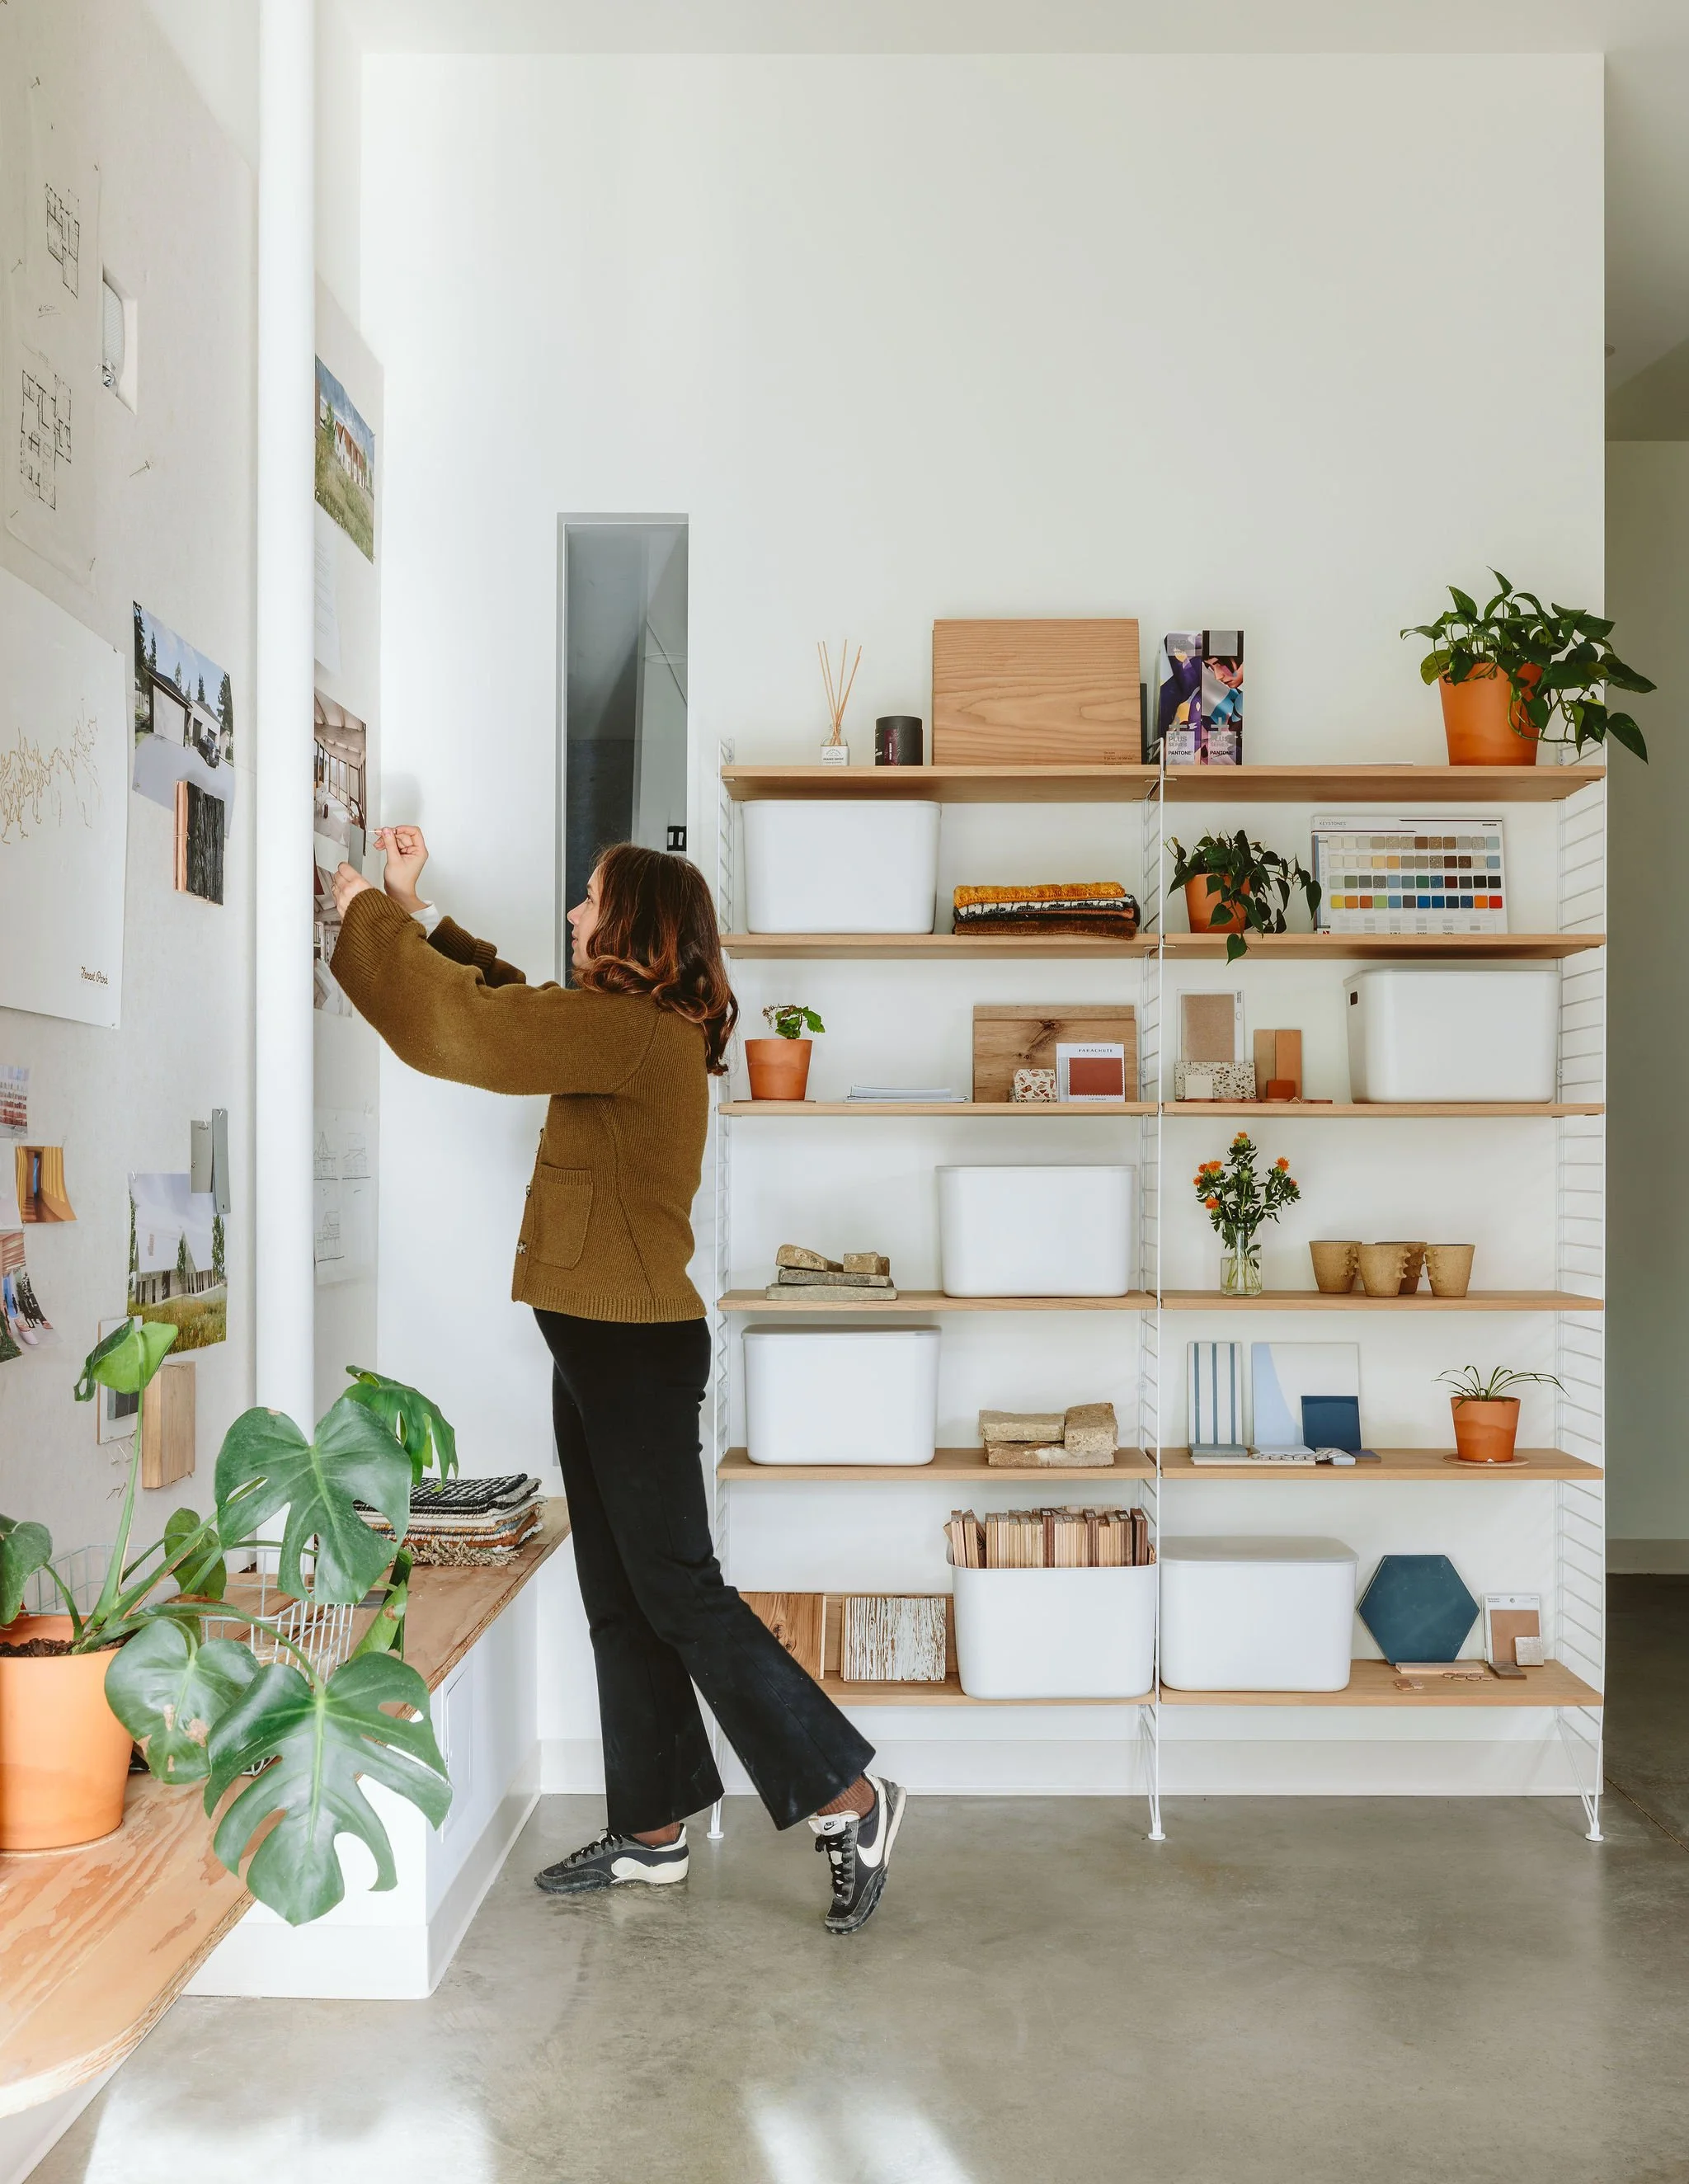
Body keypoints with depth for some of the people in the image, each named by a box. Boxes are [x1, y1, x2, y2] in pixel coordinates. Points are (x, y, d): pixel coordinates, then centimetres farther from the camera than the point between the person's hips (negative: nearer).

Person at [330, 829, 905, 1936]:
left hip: (636, 1347, -10)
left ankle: (850, 1796, 7)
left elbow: (457, 1023, -21)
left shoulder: (634, 1032, -18)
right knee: (620, 1598, 14)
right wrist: (415, 908, 23)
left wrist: (370, 914, -5)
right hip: (602, 1344, 10)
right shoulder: (638, 1030, 12)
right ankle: (653, 1831, 24)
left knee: (678, 1592, -3)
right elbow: (506, 1000, 26)